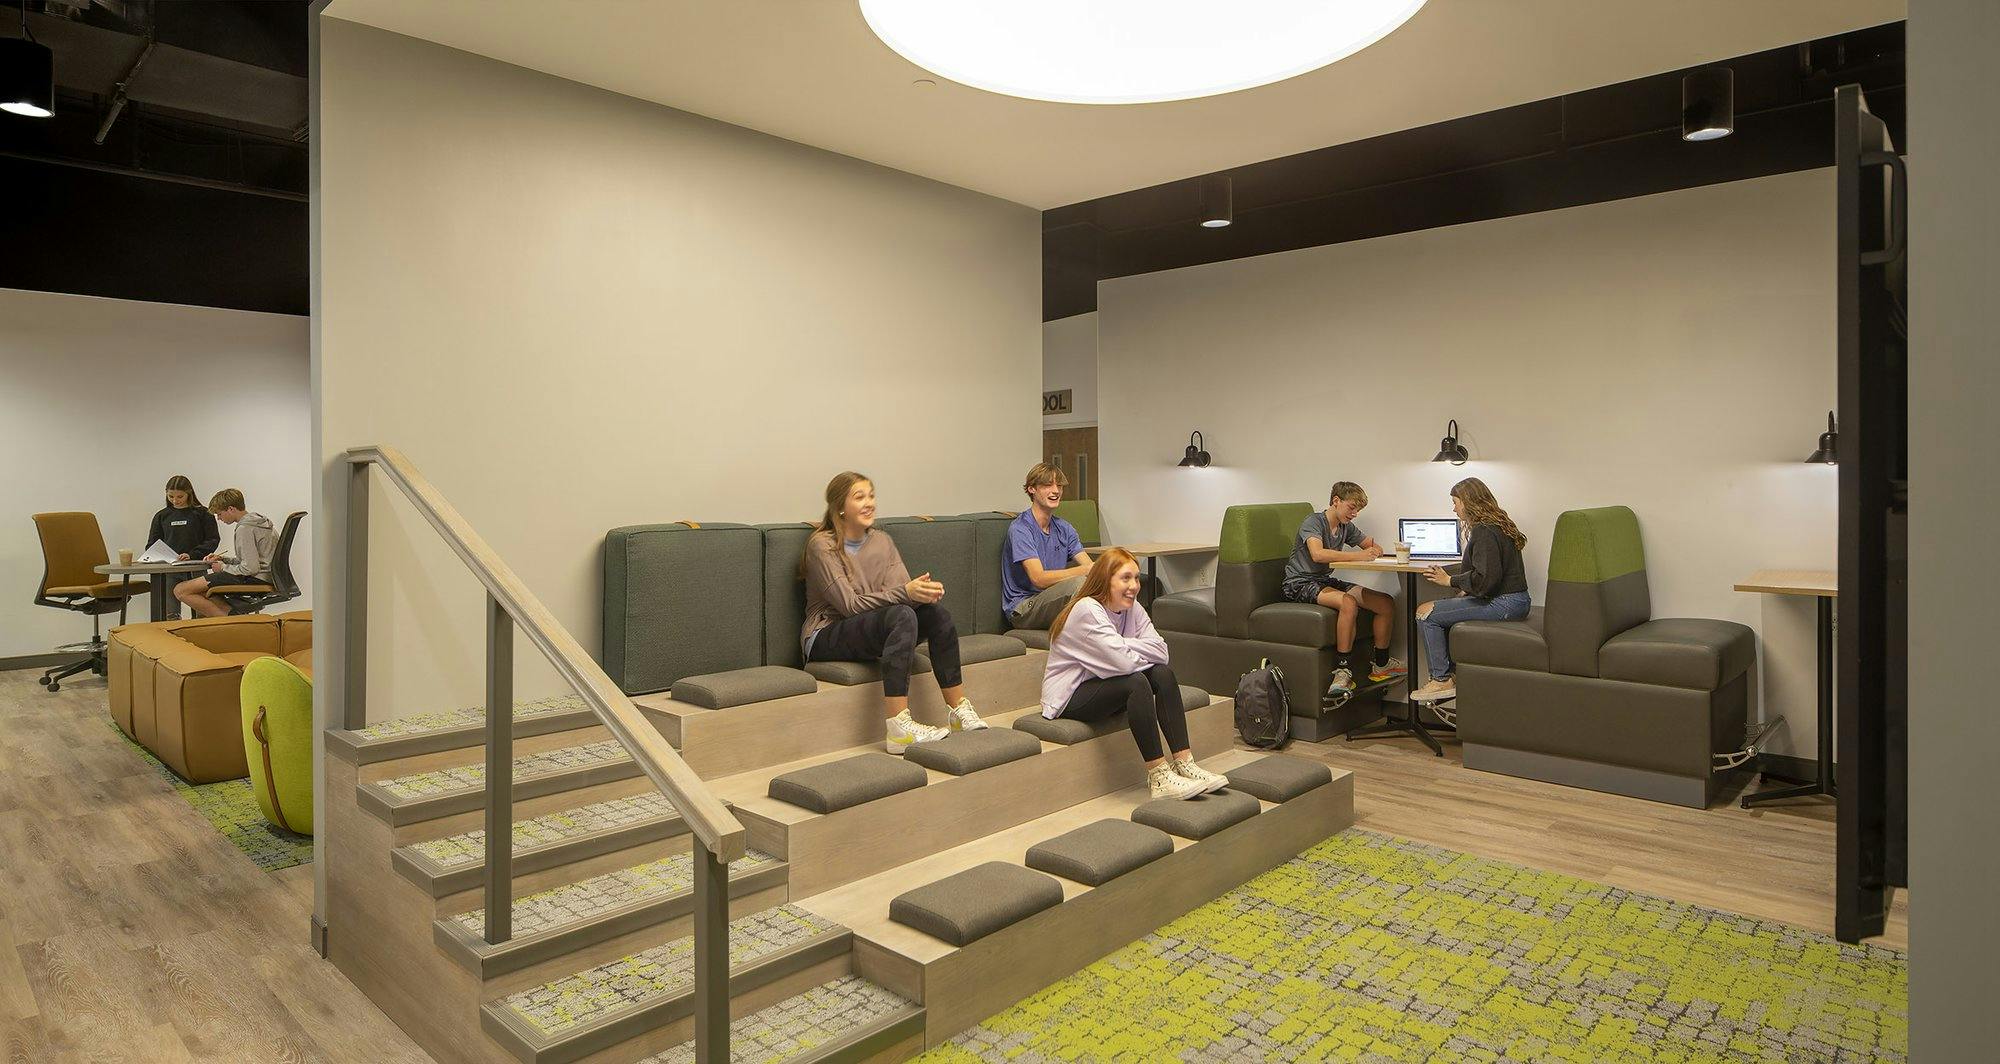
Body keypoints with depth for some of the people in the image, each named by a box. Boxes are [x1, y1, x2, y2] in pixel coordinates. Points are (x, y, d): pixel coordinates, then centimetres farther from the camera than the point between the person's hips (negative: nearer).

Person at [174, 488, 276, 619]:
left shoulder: (244, 528, -16)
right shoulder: (259, 520, 16)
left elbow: (251, 568, -21)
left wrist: (223, 568, -4)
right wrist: (224, 558, 15)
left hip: (252, 579, -10)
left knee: (180, 591, -8)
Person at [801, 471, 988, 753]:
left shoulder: (882, 540, 10)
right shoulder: (822, 545, -10)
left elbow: (902, 589, -1)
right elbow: (850, 604, -19)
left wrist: (923, 591, -25)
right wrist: (905, 593, -28)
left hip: (875, 627, 6)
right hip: (827, 636, -6)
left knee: (936, 613, -19)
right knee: (902, 615, -33)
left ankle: (959, 710, -15)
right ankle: (899, 728, -41)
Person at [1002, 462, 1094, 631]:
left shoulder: (1064, 528, 13)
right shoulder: (1020, 529, -12)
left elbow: (1089, 565, 2)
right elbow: (1039, 578, -22)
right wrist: (1085, 570, -30)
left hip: (1054, 601, 7)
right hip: (1023, 608, -7)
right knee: (1078, 582, -30)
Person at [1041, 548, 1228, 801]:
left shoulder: (1133, 608, 1)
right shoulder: (1087, 610, -23)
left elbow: (1161, 652, -10)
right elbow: (1123, 662, -31)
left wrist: (1124, 646, -21)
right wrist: (1146, 653, -12)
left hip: (1101, 685, 8)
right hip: (1068, 697, -8)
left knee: (1163, 673, -13)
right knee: (1137, 682, -29)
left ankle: (1184, 763, -15)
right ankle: (1159, 777, -25)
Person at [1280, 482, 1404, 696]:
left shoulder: (1345, 527, 11)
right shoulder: (1313, 522, -13)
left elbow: (1369, 544, 24)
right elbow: (1318, 554, -31)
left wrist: (1374, 548, -3)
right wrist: (1358, 556, -32)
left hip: (1326, 580, 8)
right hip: (1299, 582, -8)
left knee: (1387, 603, -4)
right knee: (1348, 602, -36)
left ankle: (1381, 664, 13)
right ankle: (1343, 670, -28)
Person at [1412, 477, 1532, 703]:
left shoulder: (1483, 531, -17)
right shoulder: (1497, 524, 17)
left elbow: (1486, 578, -25)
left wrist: (1451, 581, -13)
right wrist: (1466, 590, 11)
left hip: (1504, 603, -11)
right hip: (1510, 599, 11)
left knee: (1426, 613, -11)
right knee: (1442, 610, 23)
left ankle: (1442, 680, -4)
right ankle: (1453, 674, 20)